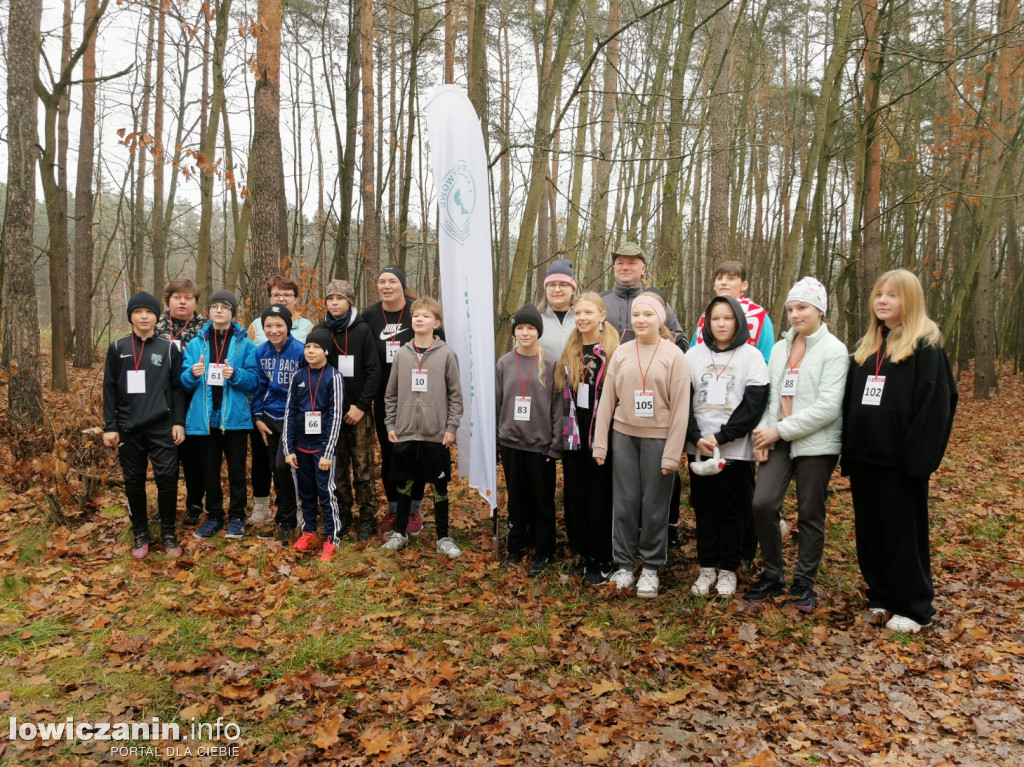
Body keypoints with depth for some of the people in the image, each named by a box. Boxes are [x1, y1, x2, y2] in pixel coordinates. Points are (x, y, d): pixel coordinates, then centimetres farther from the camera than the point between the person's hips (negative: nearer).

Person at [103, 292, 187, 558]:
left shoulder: (169, 348, 5)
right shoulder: (117, 348, 7)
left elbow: (177, 388, 4)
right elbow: (110, 389, 6)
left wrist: (179, 422, -4)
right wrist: (110, 426, 0)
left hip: (162, 426, -1)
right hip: (129, 427, 1)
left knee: (167, 478, -6)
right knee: (134, 481, 7)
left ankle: (168, 533, 9)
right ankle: (140, 534, 19)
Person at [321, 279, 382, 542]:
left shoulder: (363, 330, -2)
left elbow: (374, 370, -5)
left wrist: (361, 406, -11)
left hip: (358, 411, -3)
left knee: (363, 468, -1)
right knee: (336, 466, 7)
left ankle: (367, 519, 8)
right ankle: (342, 515, 19)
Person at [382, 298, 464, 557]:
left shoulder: (446, 354, -3)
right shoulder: (402, 354, 5)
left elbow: (455, 394, -2)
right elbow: (391, 394, 10)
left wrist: (451, 427, -6)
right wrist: (391, 425, 5)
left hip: (436, 434, -2)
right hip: (405, 433, 3)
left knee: (439, 487, 6)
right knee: (404, 484, 13)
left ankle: (443, 537, 19)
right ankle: (400, 532, 28)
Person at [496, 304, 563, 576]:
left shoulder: (551, 365, -5)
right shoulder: (504, 364, 4)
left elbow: (558, 406, -6)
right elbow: (496, 404, 7)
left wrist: (556, 445, -9)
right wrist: (493, 440, 5)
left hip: (541, 444, -2)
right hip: (510, 443, 3)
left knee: (542, 501, 7)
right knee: (516, 499, 13)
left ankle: (543, 552, 20)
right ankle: (516, 547, 27)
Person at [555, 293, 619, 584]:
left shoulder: (613, 351, -6)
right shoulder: (569, 352, 10)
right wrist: (565, 429, 8)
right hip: (574, 433, 5)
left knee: (600, 496, 1)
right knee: (575, 494, 7)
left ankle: (603, 560, 14)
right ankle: (583, 554, 20)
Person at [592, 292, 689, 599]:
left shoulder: (674, 355, -4)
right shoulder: (621, 353, 4)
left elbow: (680, 407, -6)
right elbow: (607, 401, 5)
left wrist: (672, 453, -10)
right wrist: (600, 444, 2)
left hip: (658, 438, -2)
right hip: (624, 437, 3)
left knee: (654, 505, 5)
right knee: (624, 503, 7)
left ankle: (651, 568, 20)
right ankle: (623, 564, 21)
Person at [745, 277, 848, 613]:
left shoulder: (834, 350, -6)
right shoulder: (780, 348, 11)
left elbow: (828, 407, -15)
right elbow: (769, 396, 10)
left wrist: (780, 430, -15)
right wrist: (763, 432, -5)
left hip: (816, 444, -4)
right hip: (778, 441, 4)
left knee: (810, 514, 6)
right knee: (763, 503, -8)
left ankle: (804, 582, 23)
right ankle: (772, 574, 11)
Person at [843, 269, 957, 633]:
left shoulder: (926, 346, -7)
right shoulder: (867, 345, 14)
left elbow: (935, 404, -13)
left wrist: (919, 456, -20)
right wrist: (848, 449, 8)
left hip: (900, 458, -6)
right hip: (864, 455, 7)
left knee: (904, 532, 3)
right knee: (870, 530, 12)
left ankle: (912, 607, 16)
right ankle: (881, 597, 26)